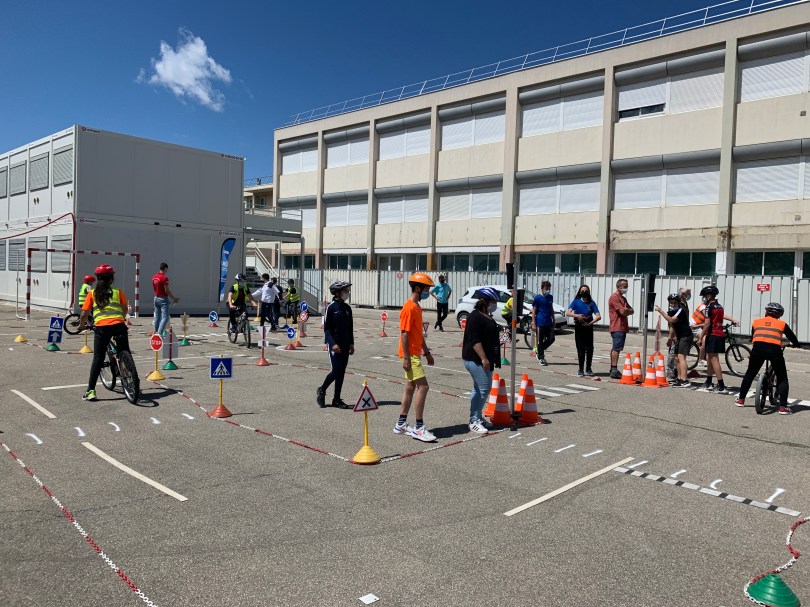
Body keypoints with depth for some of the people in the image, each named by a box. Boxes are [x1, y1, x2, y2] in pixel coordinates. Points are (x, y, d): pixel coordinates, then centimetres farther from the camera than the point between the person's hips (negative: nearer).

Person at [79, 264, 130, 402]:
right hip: (118, 325, 0)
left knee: (98, 358, 5)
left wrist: (82, 325, 29)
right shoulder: (118, 291, 14)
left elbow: (84, 313, 11)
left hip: (101, 327, 0)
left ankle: (90, 390, 1)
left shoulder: (92, 293, 13)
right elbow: (124, 309, 15)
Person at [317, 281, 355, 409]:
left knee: (342, 372, 6)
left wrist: (351, 343, 9)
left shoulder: (347, 308, 10)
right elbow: (326, 328, -10)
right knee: (336, 371, -9)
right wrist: (333, 343, -18)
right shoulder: (331, 307, -8)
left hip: (345, 344, 6)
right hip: (335, 344, -6)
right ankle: (321, 390, 16)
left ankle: (337, 399, 14)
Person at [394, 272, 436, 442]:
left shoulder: (417, 307, 14)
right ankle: (419, 428, -6)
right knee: (423, 386, -11)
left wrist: (427, 352, 21)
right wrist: (406, 358, -22)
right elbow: (404, 334, -19)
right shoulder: (409, 308, -16)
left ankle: (401, 424, 20)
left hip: (415, 353, 10)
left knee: (411, 387, 12)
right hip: (410, 355, -10)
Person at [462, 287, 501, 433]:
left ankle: (477, 418, 23)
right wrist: (483, 358, -26)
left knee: (479, 389, 15)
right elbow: (474, 340, -22)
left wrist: (493, 359, 26)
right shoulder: (475, 316, -15)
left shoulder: (487, 316, 16)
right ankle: (474, 421, -4)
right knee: (484, 388, -10)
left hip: (484, 359, 10)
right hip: (476, 359, -10)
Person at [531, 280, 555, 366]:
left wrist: (553, 320, 19)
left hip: (549, 323, 6)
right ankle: (541, 358, 11)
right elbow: (534, 311, -6)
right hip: (540, 323, -6)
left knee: (551, 339, 4)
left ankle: (538, 351, 23)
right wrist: (533, 323, -10)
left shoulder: (550, 297, 11)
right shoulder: (537, 298, -5)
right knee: (540, 341, 1)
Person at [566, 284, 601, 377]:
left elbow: (598, 316, -4)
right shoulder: (576, 302, 3)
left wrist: (591, 323, -19)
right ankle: (581, 369, 8)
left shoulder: (591, 303, 5)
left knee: (589, 349, 1)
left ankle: (588, 369, 14)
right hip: (579, 328, -1)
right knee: (581, 349, -1)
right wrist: (577, 315, -27)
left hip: (588, 328, 1)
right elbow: (568, 312, -10)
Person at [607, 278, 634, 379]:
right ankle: (614, 371, -15)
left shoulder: (623, 298, 21)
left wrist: (626, 310, -5)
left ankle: (613, 370, 18)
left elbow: (631, 311, 16)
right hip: (617, 327, -10)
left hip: (622, 327, 10)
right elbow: (623, 311, -17)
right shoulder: (615, 297, -10)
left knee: (615, 348, 13)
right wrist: (628, 310, 3)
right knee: (617, 348, -13)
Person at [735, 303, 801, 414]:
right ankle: (783, 407, 8)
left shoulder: (756, 322, 22)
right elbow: (793, 338, 24)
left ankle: (741, 400, 26)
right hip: (774, 350, -1)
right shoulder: (782, 324, 19)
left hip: (758, 348, 1)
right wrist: (797, 345, 45)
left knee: (750, 374, 21)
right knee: (782, 378, 14)